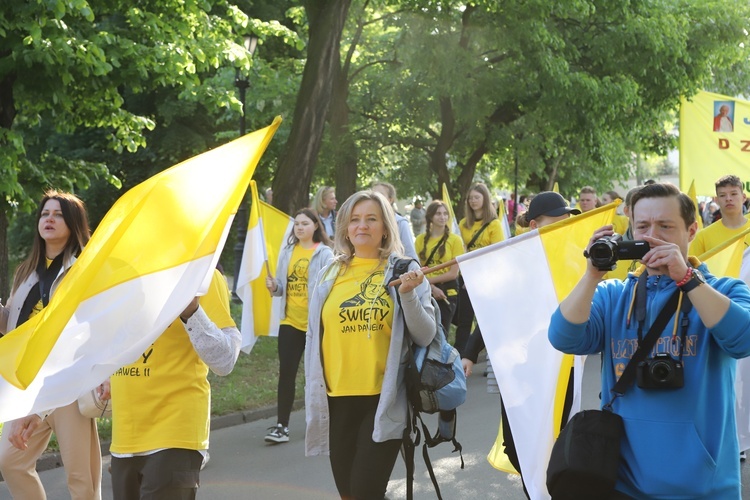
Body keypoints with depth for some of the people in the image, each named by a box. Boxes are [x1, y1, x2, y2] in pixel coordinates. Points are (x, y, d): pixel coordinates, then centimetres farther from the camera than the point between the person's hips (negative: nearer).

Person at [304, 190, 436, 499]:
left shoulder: (404, 271, -1)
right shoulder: (330, 274, 8)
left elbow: (425, 337, -5)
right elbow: (315, 338, 13)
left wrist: (409, 295, -20)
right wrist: (313, 395, 13)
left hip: (385, 400, -3)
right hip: (337, 400, 4)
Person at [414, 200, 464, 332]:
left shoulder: (455, 240, -3)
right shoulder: (420, 239, 3)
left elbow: (453, 273, -6)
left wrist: (428, 279, -12)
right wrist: (432, 287, -16)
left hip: (447, 293, -1)